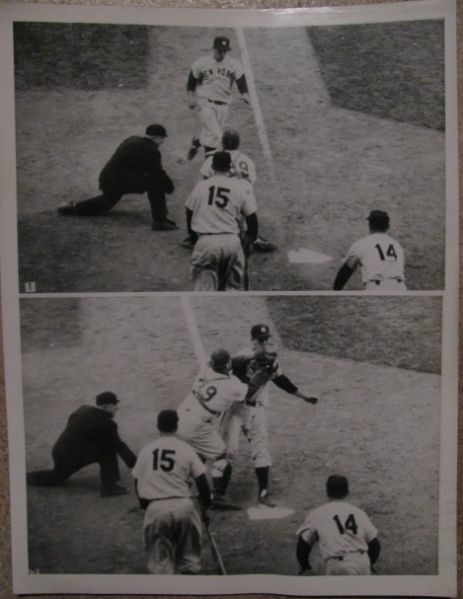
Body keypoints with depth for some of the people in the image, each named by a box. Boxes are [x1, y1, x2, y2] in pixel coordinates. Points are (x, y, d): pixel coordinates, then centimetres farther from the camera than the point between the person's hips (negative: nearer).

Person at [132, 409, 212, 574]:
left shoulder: (145, 450, 7)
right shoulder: (186, 449, 1)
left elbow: (138, 485, 11)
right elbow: (202, 482, 0)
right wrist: (204, 508, 15)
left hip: (155, 508, 1)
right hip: (183, 506, -1)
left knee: (160, 559, 12)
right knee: (189, 559, 17)